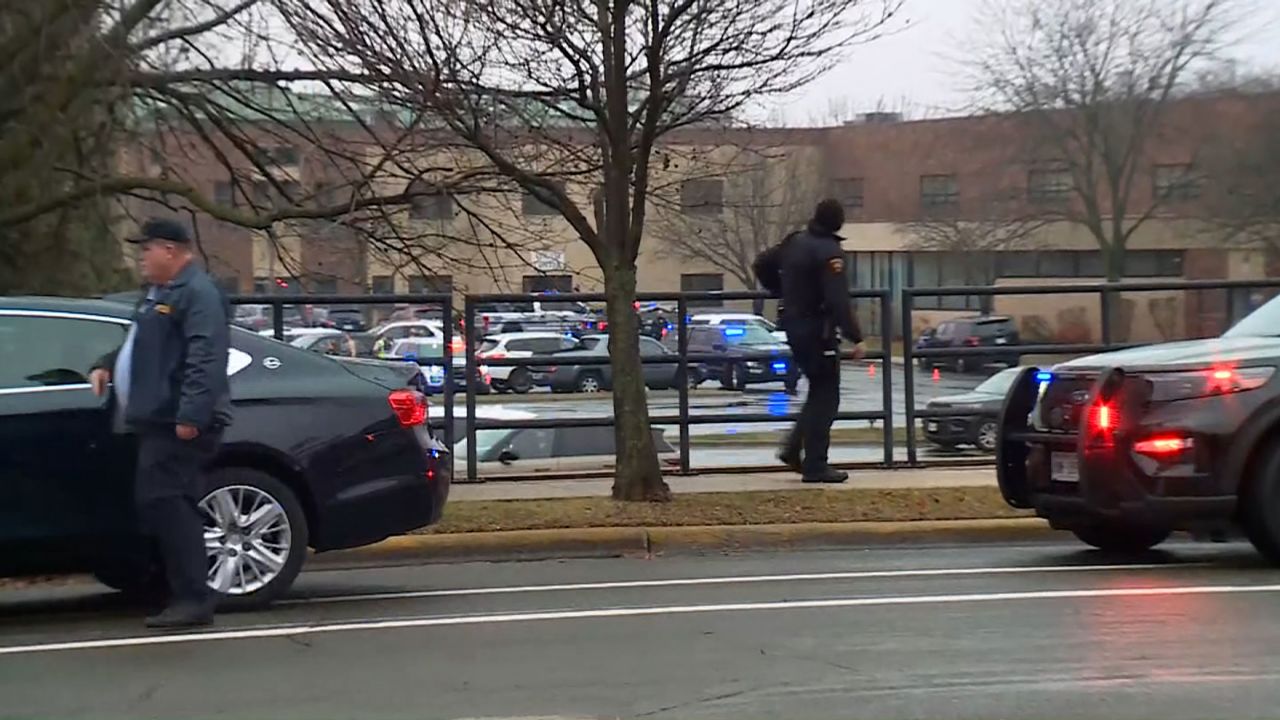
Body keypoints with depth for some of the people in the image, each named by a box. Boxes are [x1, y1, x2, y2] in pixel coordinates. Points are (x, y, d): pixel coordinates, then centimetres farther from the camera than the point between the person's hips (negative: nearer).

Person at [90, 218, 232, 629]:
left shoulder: (197, 293, -10)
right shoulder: (159, 294, 23)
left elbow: (205, 360, -21)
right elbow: (142, 346, 35)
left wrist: (190, 415, -28)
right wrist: (107, 365, 17)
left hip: (178, 424, -11)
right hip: (159, 421, 11)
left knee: (163, 502, -15)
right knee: (169, 505, 10)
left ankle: (193, 598, -13)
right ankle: (188, 598, 16)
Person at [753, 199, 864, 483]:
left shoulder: (794, 242, 8)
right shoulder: (829, 252, -17)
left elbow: (762, 264, 22)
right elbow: (838, 302, -24)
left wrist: (783, 292, 31)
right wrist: (855, 338, -23)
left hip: (794, 326, 8)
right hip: (818, 330, -8)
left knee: (819, 391, 20)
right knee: (825, 398, -2)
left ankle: (793, 448, 13)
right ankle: (815, 466, -2)